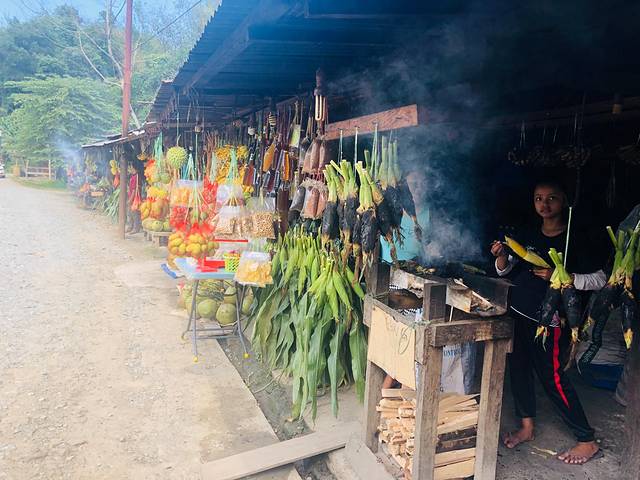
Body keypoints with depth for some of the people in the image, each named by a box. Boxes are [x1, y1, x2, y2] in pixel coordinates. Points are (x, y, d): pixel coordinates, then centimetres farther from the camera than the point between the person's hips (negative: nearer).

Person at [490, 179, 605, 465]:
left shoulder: (575, 240, -9)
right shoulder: (527, 236, 7)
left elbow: (600, 280, -9)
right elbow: (507, 271, 12)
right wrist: (501, 257, -9)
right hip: (518, 313, 6)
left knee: (552, 378, -1)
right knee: (518, 369, 13)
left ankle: (587, 441, 16)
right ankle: (527, 427, 31)